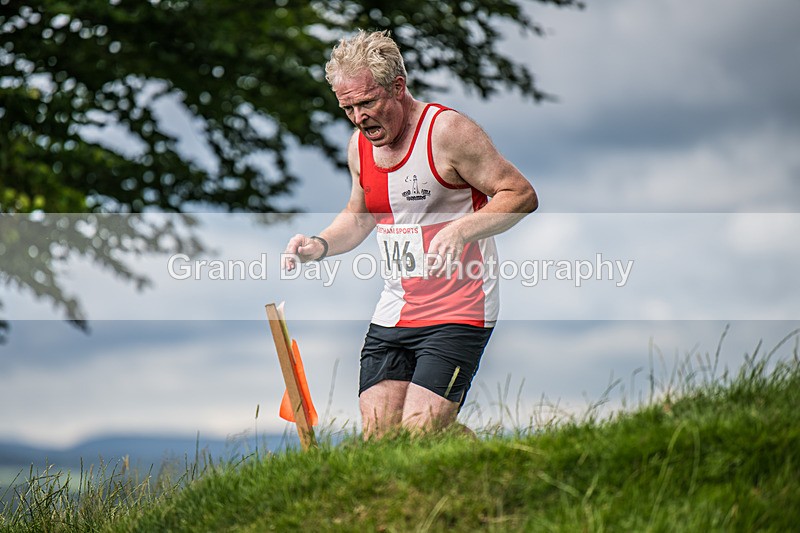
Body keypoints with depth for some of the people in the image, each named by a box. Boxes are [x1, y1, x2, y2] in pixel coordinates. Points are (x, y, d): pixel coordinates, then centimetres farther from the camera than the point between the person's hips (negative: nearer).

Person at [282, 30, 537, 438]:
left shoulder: (446, 131, -13)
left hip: (457, 313, -7)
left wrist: (459, 229, -27)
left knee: (418, 433, -16)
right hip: (392, 314, 7)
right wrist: (319, 245, 6)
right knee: (376, 438, 1)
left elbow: (521, 195, -13)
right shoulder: (359, 145, 9)